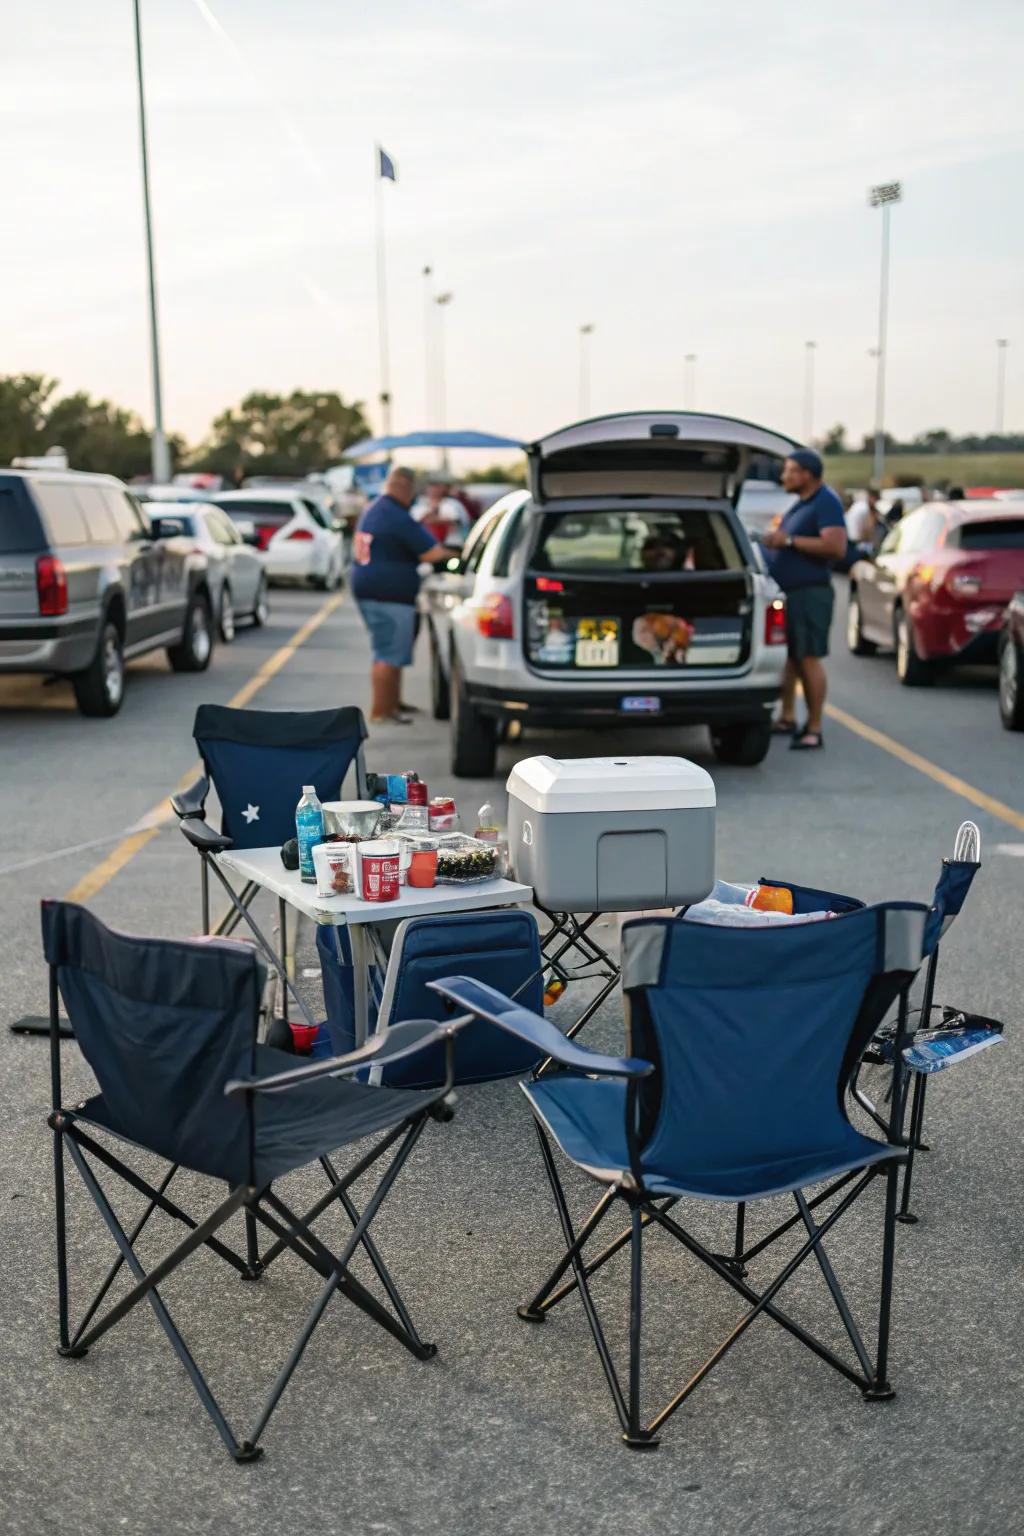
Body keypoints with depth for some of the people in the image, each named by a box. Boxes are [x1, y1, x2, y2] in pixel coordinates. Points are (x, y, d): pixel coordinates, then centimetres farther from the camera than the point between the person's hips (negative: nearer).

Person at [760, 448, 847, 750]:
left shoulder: (826, 503, -12)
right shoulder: (802, 503, 18)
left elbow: (836, 547, -25)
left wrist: (790, 540, -23)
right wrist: (776, 540, 16)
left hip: (810, 592, -10)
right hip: (787, 591, 10)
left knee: (808, 659, -9)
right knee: (788, 656, 15)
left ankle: (814, 730, -5)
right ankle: (787, 719, 25)